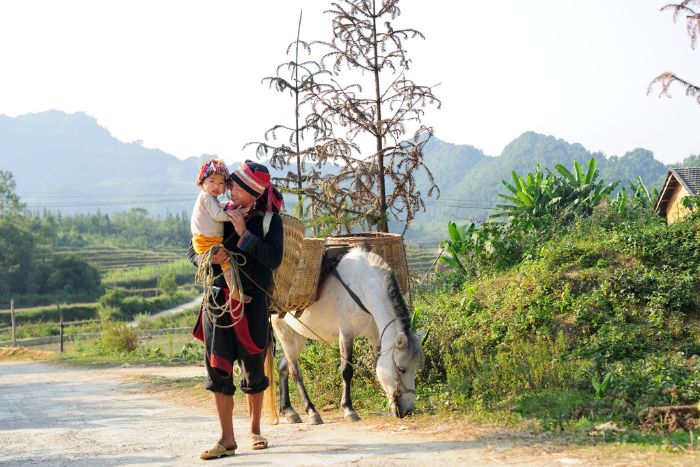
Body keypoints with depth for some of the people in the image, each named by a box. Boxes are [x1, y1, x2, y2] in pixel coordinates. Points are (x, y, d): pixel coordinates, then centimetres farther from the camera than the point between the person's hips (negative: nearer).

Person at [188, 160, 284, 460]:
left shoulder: (269, 220, -1)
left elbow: (274, 259, -14)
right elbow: (193, 252, 8)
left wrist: (244, 234, -17)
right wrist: (208, 258, -14)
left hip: (253, 303, -2)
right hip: (218, 299, 2)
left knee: (253, 369, 8)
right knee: (218, 370, -2)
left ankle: (255, 430, 27)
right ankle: (227, 440, 3)